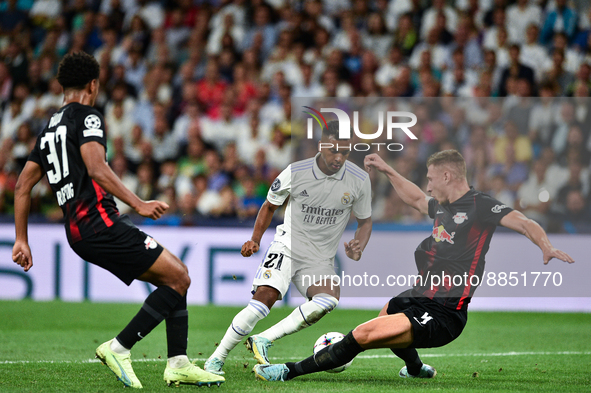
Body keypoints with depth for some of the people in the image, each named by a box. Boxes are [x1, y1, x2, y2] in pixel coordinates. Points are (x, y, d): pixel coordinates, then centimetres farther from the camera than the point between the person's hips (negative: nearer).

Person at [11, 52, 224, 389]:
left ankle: (179, 364, 6)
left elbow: (23, 184, 23)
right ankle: (119, 348, -10)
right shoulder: (88, 117, -5)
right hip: (99, 222, -10)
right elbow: (96, 169, -22)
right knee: (178, 277, -9)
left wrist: (22, 240, 23)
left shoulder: (50, 129, 22)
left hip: (77, 232, 10)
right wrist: (139, 204, -23)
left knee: (176, 276, 12)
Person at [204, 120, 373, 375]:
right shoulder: (295, 173, -10)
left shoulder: (359, 180, -6)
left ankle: (263, 340, -25)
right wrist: (255, 240, -4)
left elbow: (365, 221, 8)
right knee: (265, 296, -27)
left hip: (321, 260, 2)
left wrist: (358, 247, -12)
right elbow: (270, 206, 8)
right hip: (287, 246, -2)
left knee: (329, 299, -31)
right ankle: (216, 359, -15)